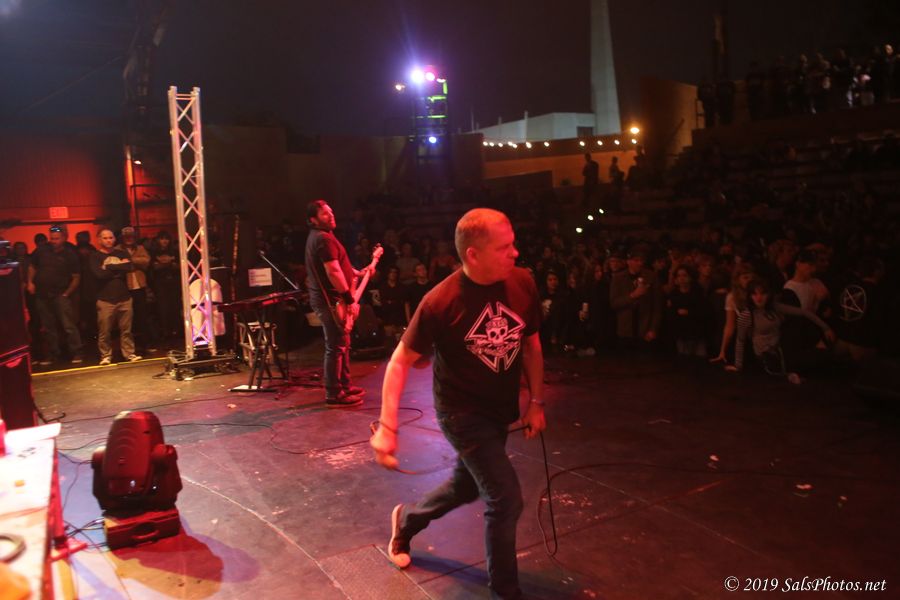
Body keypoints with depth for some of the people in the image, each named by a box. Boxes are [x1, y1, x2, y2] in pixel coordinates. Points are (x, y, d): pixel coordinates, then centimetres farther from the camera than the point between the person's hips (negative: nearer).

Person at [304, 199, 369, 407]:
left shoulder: (316, 237, 17)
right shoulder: (324, 238, -18)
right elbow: (333, 272, -25)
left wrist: (357, 273, 21)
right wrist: (350, 300, -22)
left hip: (327, 299, 11)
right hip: (330, 301, -11)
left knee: (342, 344, 18)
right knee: (336, 347, -6)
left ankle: (344, 385, 27)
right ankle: (334, 395, -1)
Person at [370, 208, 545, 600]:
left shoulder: (523, 284, -11)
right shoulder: (440, 302, -25)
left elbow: (531, 345, 4)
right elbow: (401, 361, -17)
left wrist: (536, 401, 5)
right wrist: (387, 427, -23)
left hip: (502, 409, 6)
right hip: (462, 412, -6)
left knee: (467, 488, 23)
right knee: (506, 499, -9)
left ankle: (407, 519, 53)